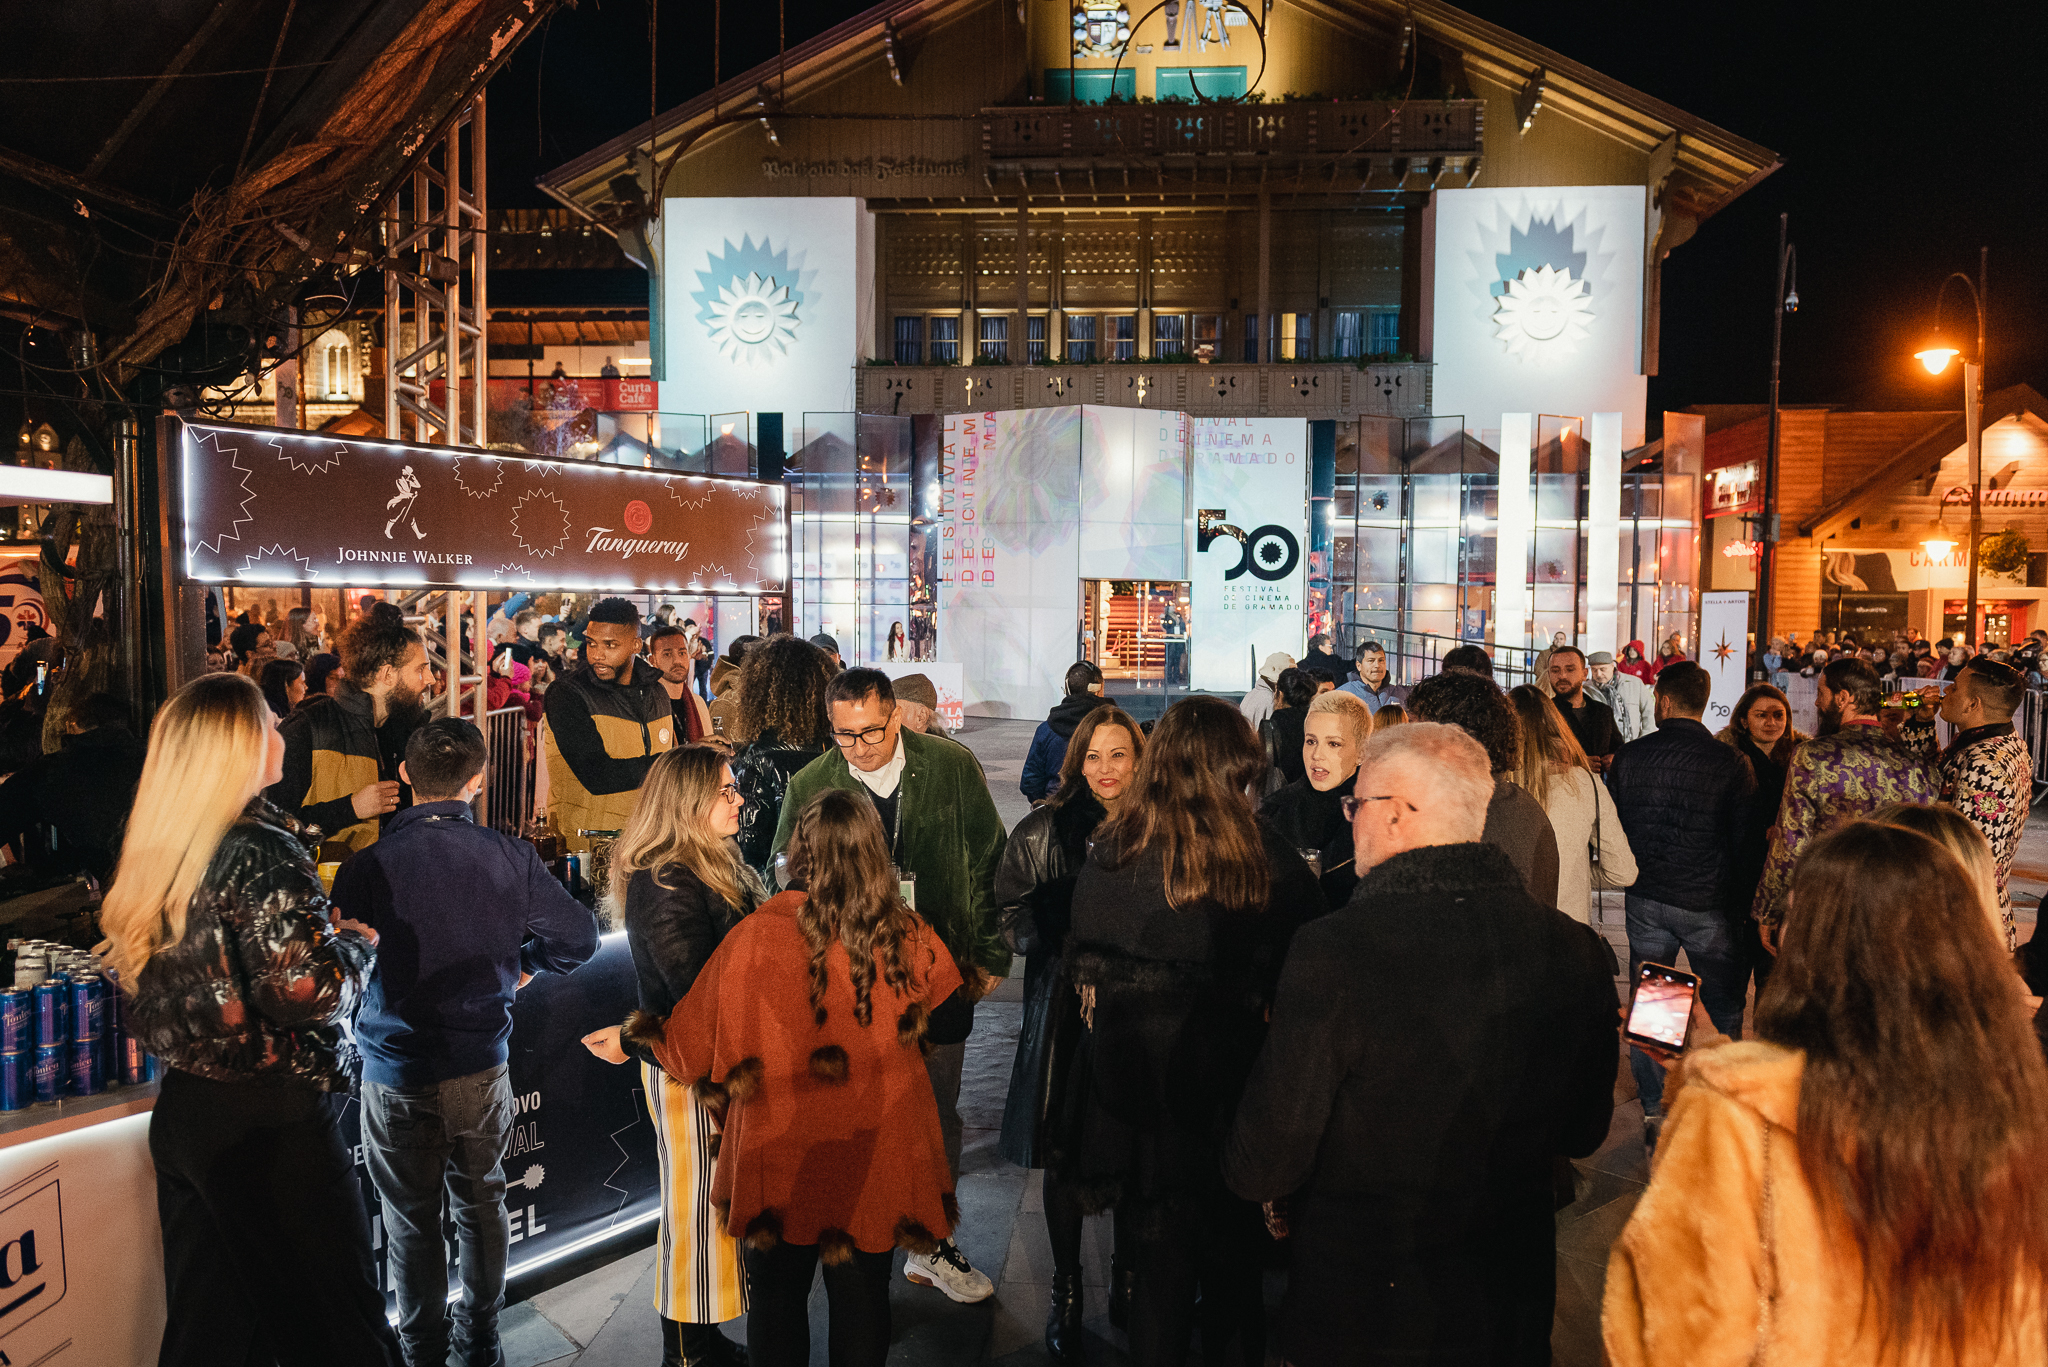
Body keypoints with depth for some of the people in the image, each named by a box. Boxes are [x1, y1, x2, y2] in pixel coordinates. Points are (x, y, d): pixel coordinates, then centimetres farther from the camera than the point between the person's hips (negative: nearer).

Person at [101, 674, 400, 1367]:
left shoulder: (149, 853, 5)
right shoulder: (260, 854, -20)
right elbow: (303, 992, -25)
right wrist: (356, 944, -6)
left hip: (182, 1112, 8)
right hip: (271, 1125, -8)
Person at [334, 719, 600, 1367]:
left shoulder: (368, 867, -17)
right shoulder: (510, 858, -11)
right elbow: (579, 937, -4)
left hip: (398, 1076, -2)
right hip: (484, 1065, 2)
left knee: (412, 1222, 14)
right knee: (481, 1205, 20)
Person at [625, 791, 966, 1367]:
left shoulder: (757, 937, -20)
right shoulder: (911, 937, -13)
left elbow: (691, 1048, -10)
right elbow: (949, 1017, 6)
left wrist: (633, 1036, 11)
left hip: (782, 1152, -1)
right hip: (877, 1150, 2)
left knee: (777, 1295, 20)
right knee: (862, 1293, 19)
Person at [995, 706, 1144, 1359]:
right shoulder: (1042, 831, -2)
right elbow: (1010, 907, 6)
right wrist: (1063, 952, -6)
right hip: (1066, 1008, 0)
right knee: (1064, 1153, 7)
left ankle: (1128, 1274, 33)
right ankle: (1067, 1291, 24)